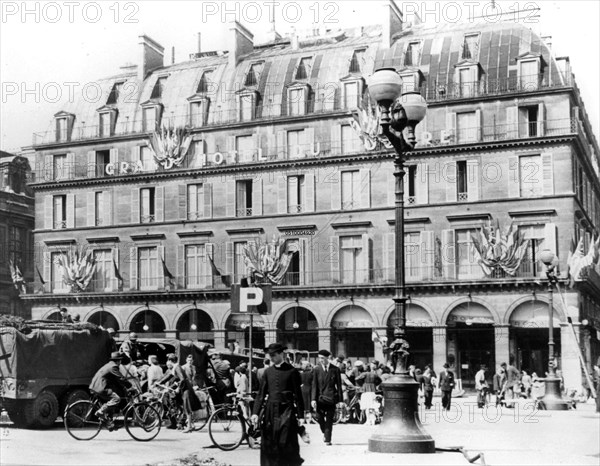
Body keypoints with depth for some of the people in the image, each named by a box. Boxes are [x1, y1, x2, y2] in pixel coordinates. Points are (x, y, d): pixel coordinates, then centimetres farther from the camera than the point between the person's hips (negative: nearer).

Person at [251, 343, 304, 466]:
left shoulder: (291, 371, -3)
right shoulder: (268, 371, 9)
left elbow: (298, 394, -2)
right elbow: (261, 393, 10)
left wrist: (300, 415, -4)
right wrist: (255, 413, 1)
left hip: (286, 411, -4)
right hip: (270, 411, 4)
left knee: (287, 444, -7)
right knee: (268, 445, 4)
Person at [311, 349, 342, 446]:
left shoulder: (335, 370, 1)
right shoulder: (317, 369, 3)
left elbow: (339, 385, 4)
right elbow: (314, 385, 2)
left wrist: (340, 400, -1)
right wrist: (313, 399, -7)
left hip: (331, 398, -1)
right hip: (320, 397, 1)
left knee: (329, 420, -2)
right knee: (321, 419, 2)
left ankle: (327, 440, 5)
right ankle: (325, 432, 30)